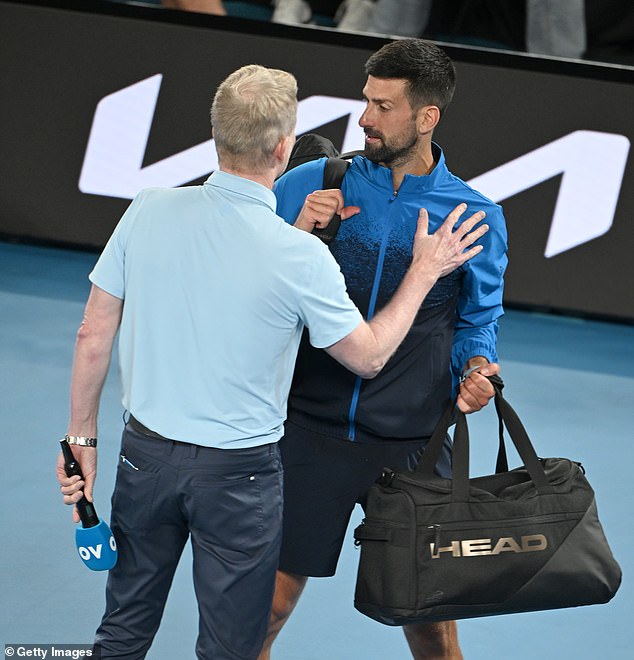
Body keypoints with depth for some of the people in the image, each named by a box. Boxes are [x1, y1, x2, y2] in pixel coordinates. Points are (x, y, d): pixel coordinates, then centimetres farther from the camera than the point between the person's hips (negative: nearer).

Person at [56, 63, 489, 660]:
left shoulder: (148, 213, -10)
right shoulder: (301, 256, -19)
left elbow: (93, 336, -3)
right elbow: (368, 357, -5)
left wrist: (82, 437, 9)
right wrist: (424, 272, 6)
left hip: (145, 453, 3)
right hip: (238, 475, -3)